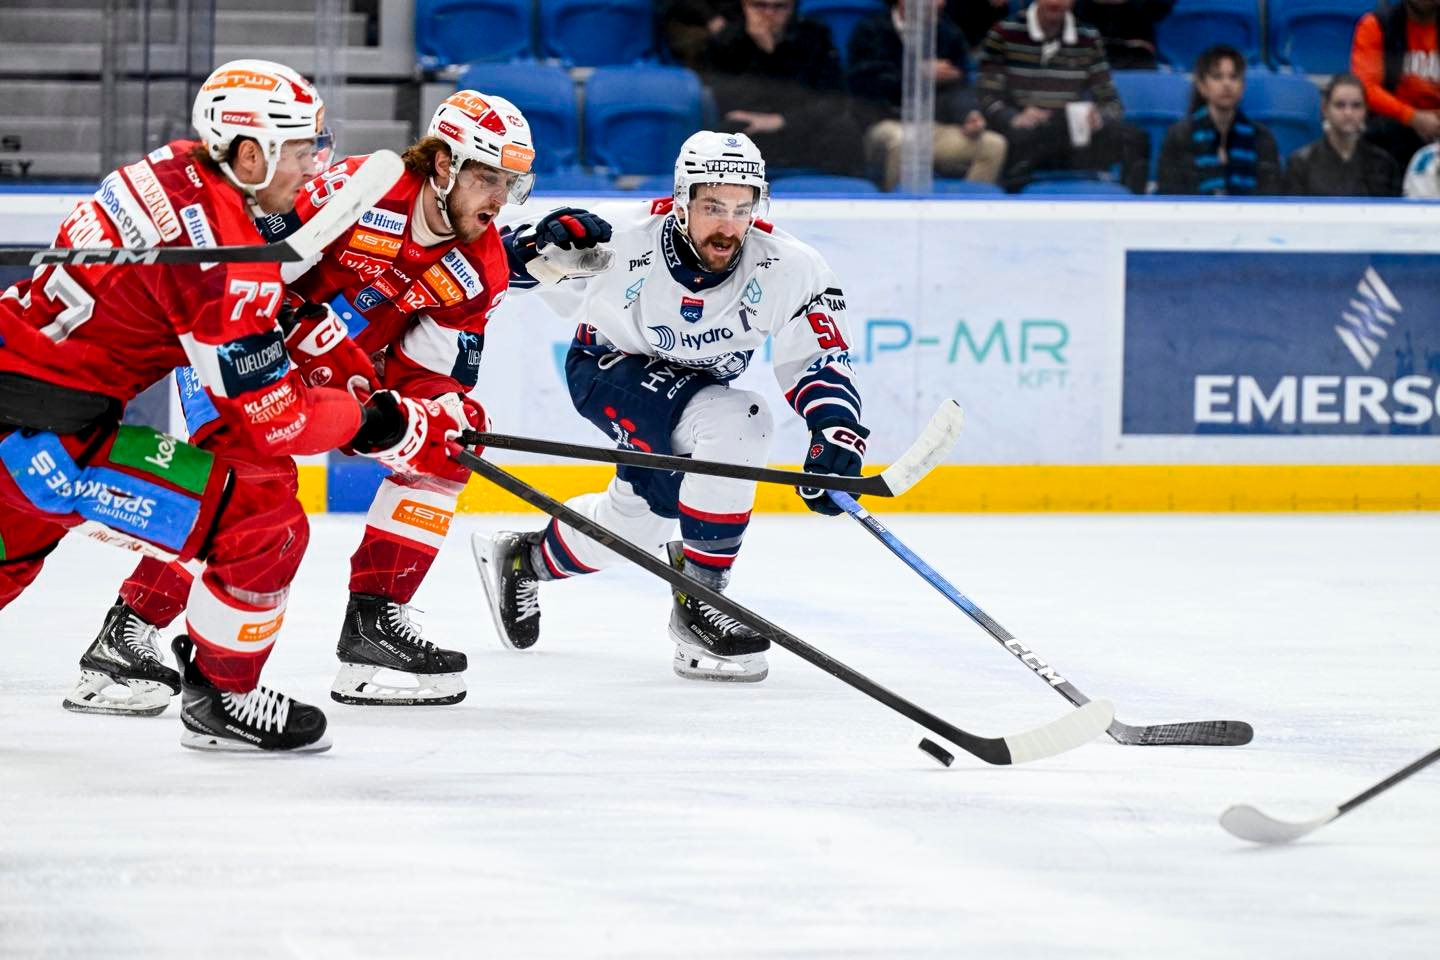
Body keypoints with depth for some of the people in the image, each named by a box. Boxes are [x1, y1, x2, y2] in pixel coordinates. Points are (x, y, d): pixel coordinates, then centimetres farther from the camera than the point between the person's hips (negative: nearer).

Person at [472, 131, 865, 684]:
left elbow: (819, 358, -17)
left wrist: (835, 431, -30)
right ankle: (697, 606, -21)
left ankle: (521, 559, 44)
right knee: (734, 426, -29)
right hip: (610, 367, -5)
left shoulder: (787, 268, -24)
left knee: (643, 513, 16)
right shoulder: (620, 244, -32)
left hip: (697, 385, 5)